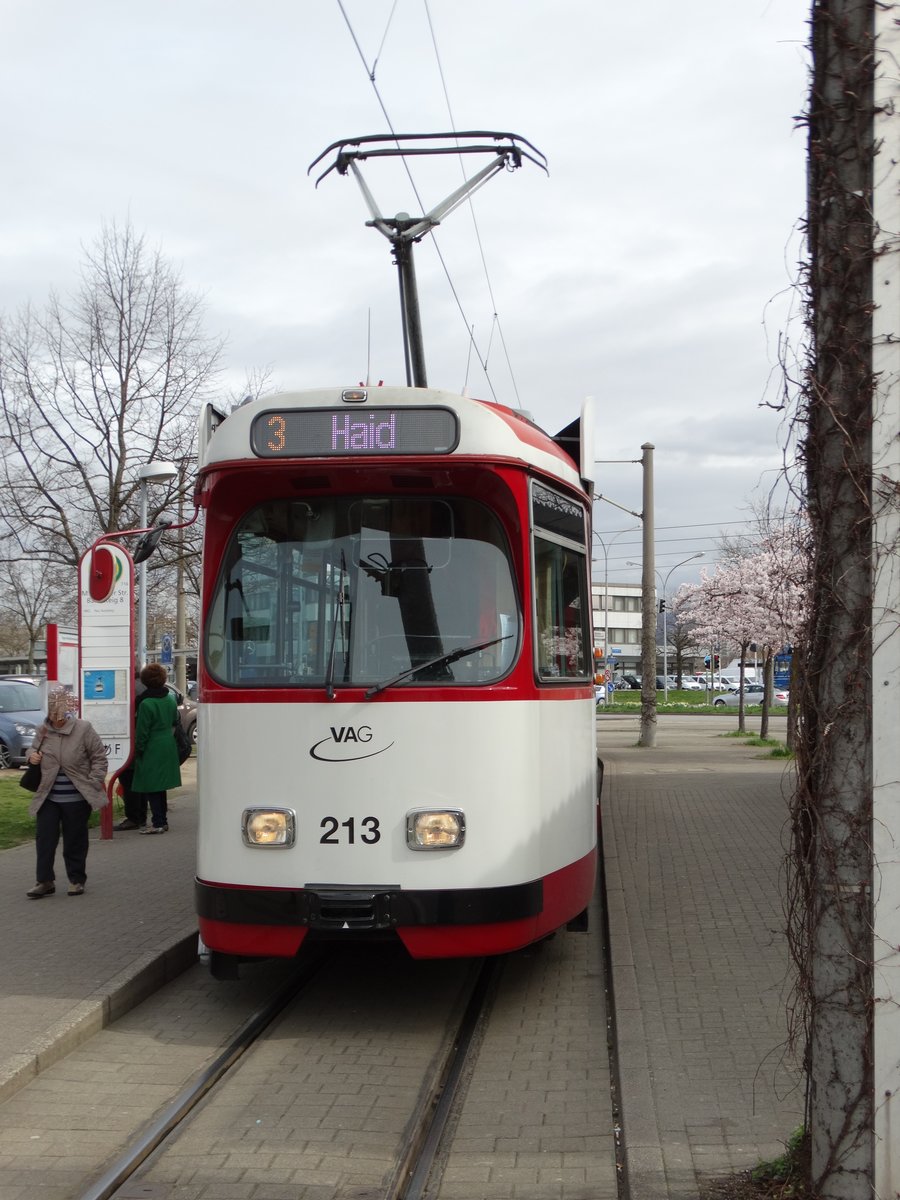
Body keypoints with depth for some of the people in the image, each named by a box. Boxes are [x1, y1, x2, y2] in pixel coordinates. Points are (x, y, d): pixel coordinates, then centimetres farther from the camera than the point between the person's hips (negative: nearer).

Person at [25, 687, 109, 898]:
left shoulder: (83, 729, -9)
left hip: (76, 799, -3)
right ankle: (45, 881, 10)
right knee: (44, 839, 2)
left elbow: (99, 758, -4)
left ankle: (76, 880, 20)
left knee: (75, 841, 7)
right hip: (47, 798, 3)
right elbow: (34, 749, 21)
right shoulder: (43, 730, 2)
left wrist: (93, 783, -9)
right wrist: (32, 755, -2)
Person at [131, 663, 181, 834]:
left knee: (151, 787, -2)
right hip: (168, 747, 7)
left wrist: (138, 749, -6)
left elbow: (142, 730, -14)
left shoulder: (146, 704, -17)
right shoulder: (170, 699, 4)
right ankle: (163, 821, 20)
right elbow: (175, 722, 16)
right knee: (161, 786, 16)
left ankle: (158, 823, -4)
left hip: (151, 749, -7)